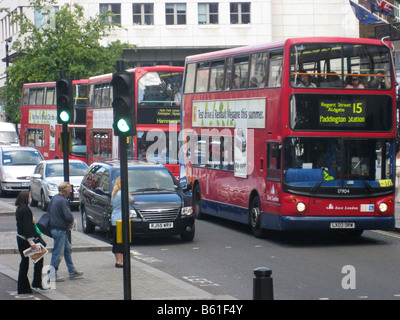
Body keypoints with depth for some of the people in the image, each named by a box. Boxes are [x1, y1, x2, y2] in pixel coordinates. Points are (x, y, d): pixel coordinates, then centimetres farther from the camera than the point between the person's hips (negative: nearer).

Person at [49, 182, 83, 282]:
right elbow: (68, 216, -27)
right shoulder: (63, 201, -21)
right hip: (60, 230, -10)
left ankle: (72, 271, 25)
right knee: (58, 253, -3)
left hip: (54, 227, 10)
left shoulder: (54, 198, 8)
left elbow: (49, 210, 19)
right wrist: (71, 222, -2)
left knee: (68, 249, 18)